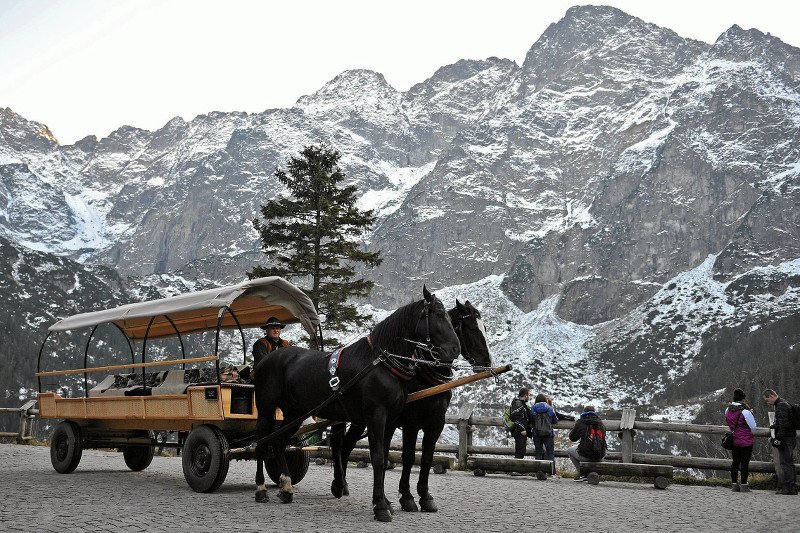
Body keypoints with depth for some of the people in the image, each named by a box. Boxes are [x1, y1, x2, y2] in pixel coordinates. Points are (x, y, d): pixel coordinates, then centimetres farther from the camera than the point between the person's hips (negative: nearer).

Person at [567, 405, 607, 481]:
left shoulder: (580, 423, -5)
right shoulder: (601, 423, 7)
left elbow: (572, 438, 7)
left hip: (585, 456, -4)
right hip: (600, 457, 4)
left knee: (569, 451, 25)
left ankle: (581, 473, 13)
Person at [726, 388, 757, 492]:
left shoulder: (728, 410, 0)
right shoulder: (745, 411, -19)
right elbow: (753, 426, -10)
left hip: (734, 440, 6)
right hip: (746, 441, -6)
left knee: (735, 461, 14)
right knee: (745, 462, 2)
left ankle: (734, 484, 18)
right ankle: (743, 485, 5)